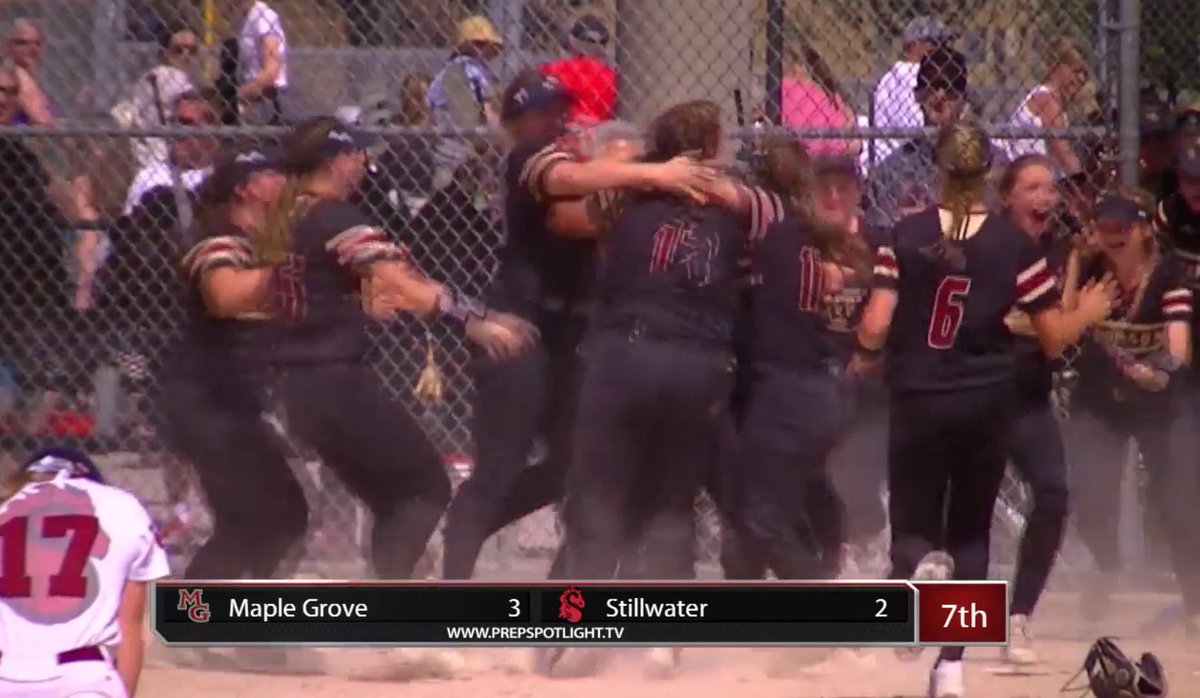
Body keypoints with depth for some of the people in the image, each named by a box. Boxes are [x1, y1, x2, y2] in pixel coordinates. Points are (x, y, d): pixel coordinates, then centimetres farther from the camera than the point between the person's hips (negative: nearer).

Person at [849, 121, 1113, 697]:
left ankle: (922, 565, -28)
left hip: (918, 399, -1)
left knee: (913, 527, 10)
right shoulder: (1014, 245, -4)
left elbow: (875, 328, -11)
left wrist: (864, 359, 12)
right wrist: (1088, 313, 20)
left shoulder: (906, 236, -6)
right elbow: (1054, 339, -1)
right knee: (970, 532, 16)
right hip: (987, 403, 1)